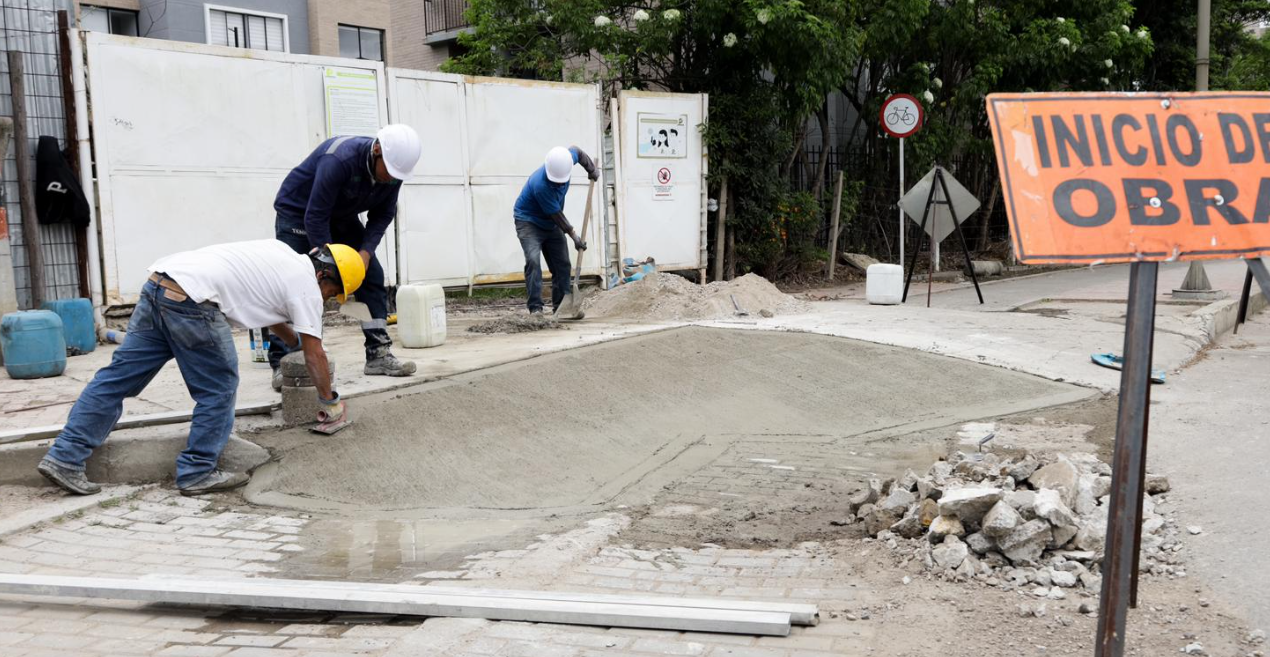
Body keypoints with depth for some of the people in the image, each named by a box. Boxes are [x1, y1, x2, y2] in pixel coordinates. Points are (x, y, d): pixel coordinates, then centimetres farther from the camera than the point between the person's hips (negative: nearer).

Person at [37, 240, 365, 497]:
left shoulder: (283, 255, 27)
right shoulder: (307, 283, 3)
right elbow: (315, 353, 7)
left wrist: (295, 343, 55)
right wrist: (330, 400, 19)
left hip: (158, 282, 9)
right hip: (191, 300, -9)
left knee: (118, 376, 9)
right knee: (218, 389, 5)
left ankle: (64, 458, 10)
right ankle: (197, 473, 11)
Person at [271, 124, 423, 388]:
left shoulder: (393, 169, -18)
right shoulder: (340, 160, -38)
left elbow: (383, 214, -6)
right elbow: (315, 218, -34)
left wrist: (366, 251, -21)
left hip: (342, 216, 6)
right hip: (298, 211, -6)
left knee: (372, 276, -3)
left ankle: (378, 355, 1)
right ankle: (281, 365, -11)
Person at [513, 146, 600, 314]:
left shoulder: (564, 160, -19)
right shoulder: (540, 185, -36)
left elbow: (577, 151, 7)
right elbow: (556, 214, -25)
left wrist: (592, 170, 9)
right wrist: (573, 235, -16)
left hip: (551, 224, 7)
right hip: (528, 221, -7)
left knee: (562, 264, 3)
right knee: (533, 260, -25)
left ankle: (560, 306, 11)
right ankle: (535, 307, -26)